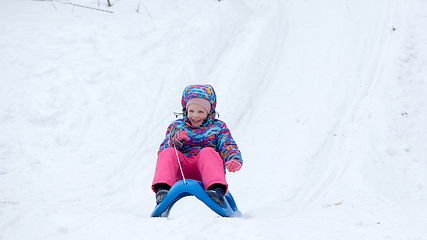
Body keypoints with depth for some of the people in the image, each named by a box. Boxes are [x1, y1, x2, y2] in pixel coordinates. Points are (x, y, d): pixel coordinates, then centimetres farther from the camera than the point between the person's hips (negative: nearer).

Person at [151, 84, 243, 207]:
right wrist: (174, 141, -14)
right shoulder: (177, 126, 23)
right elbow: (162, 150, 10)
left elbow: (229, 147, 5)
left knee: (207, 152, -34)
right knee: (168, 152, -28)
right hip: (183, 172, 1)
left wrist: (235, 160, -20)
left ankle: (217, 189, -56)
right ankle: (162, 188, -48)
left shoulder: (218, 127, 20)